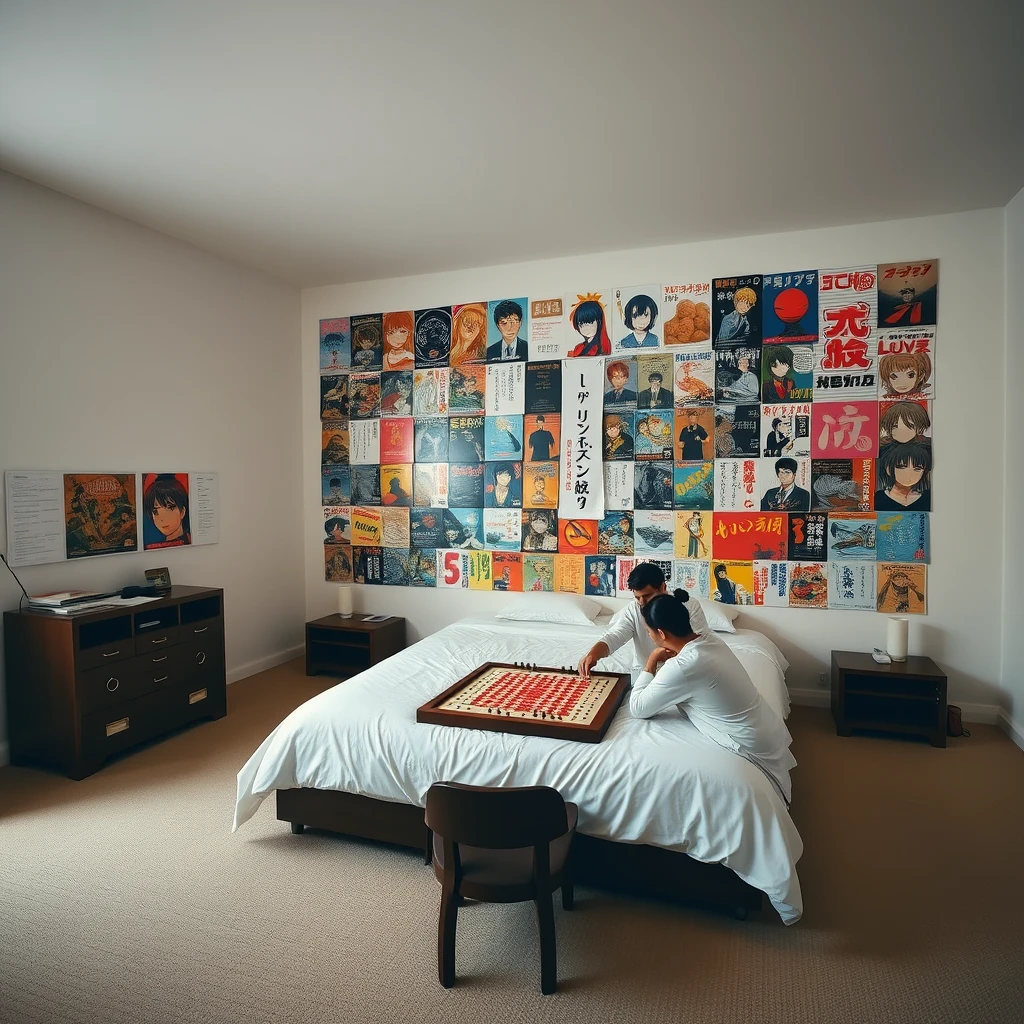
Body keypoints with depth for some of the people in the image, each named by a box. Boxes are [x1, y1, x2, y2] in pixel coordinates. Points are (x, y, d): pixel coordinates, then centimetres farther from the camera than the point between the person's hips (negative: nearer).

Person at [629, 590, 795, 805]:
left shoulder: (682, 666, -28)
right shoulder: (710, 640, -3)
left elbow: (637, 709, -17)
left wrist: (651, 663, -8)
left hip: (755, 747, -8)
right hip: (768, 730, 8)